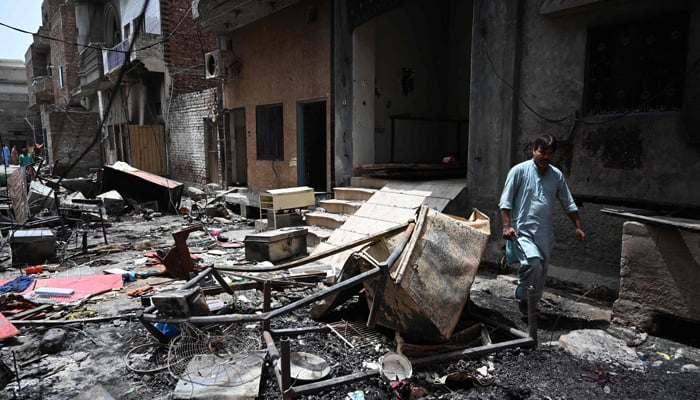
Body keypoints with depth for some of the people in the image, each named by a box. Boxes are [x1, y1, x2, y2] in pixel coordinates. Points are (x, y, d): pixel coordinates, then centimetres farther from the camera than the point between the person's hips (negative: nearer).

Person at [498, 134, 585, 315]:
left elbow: (569, 204, 16)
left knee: (541, 272, 9)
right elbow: (505, 201, -5)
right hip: (523, 230, -5)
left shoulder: (557, 175, 10)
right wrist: (507, 225, -14)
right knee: (533, 262, -25)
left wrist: (578, 227, 11)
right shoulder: (519, 170, -4)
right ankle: (522, 297, 0)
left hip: (545, 234, 5)